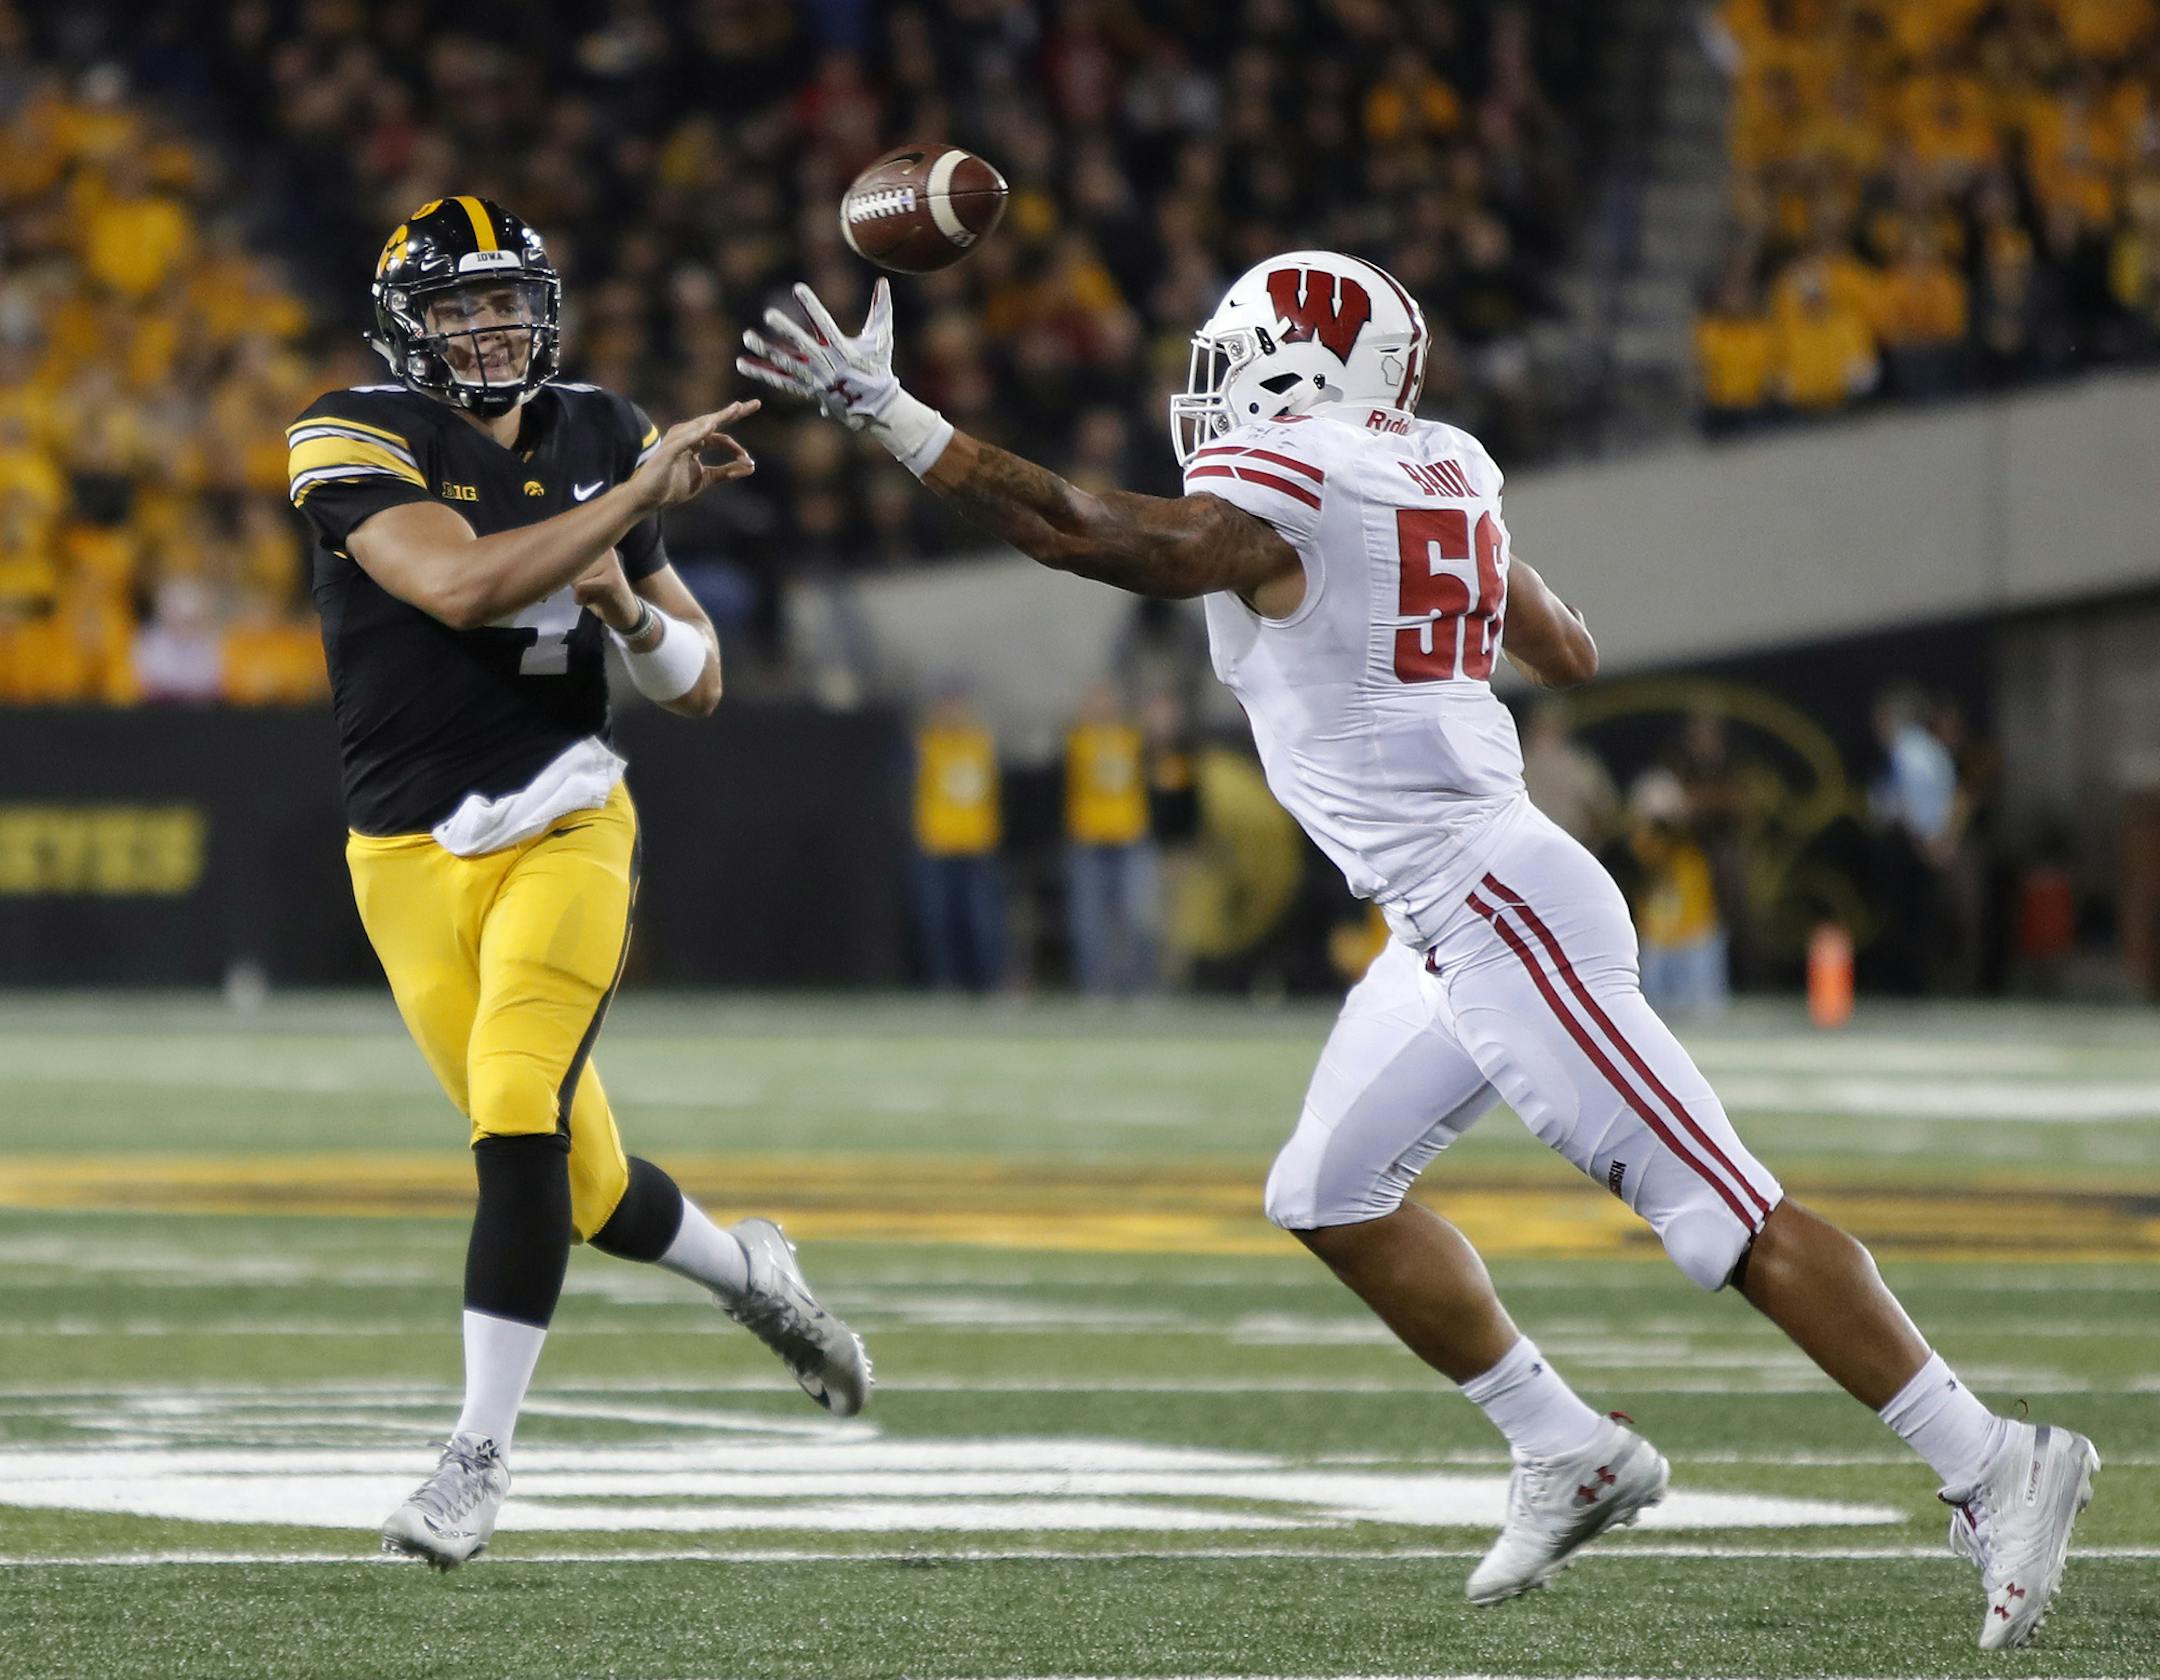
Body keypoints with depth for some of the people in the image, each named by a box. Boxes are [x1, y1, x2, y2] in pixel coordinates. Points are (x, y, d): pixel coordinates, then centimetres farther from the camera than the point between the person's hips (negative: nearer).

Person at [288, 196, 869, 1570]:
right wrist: (641, 496, -23)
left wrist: (630, 608, -11)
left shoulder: (598, 438, 7)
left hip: (566, 830, 1)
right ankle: (747, 1271, 36)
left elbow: (699, 687, 11)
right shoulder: (358, 442, -7)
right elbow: (461, 586, -26)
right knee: (582, 1184, 4)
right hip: (417, 863, -1)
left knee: (520, 1116, -21)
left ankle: (480, 1452, -14)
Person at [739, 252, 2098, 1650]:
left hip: (1501, 916, -10)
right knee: (1333, 1195, 18)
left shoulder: (1281, 498, -13)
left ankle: (1996, 1468, -7)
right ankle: (1570, 1454, 22)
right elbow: (1570, 657, 21)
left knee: (1727, 1218, -9)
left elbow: (1083, 535, -18)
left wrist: (883, 409, -15)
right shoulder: (1444, 475, 11)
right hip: (1453, 926, 10)